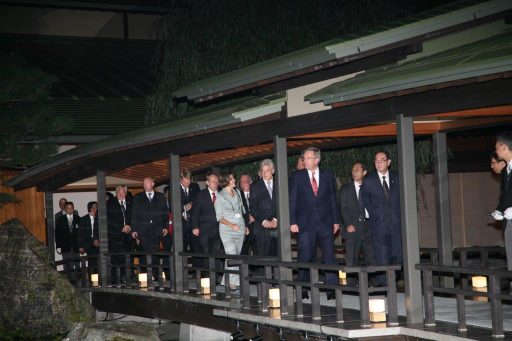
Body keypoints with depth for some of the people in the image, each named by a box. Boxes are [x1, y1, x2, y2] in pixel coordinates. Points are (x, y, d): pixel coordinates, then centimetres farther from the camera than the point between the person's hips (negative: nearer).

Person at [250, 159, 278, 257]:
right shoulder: (255, 186, 8)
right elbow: (252, 207, 2)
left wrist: (276, 219, -7)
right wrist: (263, 221, -9)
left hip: (278, 226, 1)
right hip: (262, 228, -1)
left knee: (277, 255, -2)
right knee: (262, 257, -6)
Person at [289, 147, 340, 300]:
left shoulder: (328, 176, 9)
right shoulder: (297, 177, 4)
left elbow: (333, 199, 11)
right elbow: (292, 201, 2)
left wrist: (336, 221, 5)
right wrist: (293, 222, -6)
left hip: (325, 222, 1)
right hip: (305, 223, -1)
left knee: (330, 256, -4)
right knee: (304, 258, 1)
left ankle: (332, 289, -2)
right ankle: (303, 290, 10)